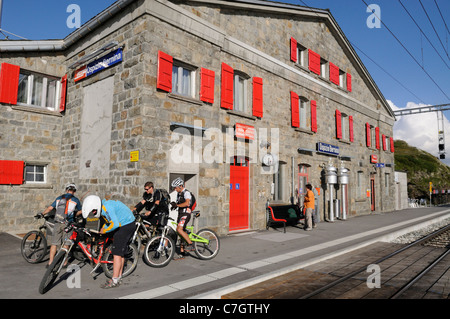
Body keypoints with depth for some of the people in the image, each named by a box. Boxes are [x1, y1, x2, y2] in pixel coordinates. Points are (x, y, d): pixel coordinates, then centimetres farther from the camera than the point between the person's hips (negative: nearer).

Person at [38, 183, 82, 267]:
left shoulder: (59, 198, 8)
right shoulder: (75, 200, 2)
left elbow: (50, 208, 7)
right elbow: (80, 211, 12)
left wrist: (42, 214, 20)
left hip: (57, 223, 2)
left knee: (54, 243, 10)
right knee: (66, 244, 9)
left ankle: (50, 262, 12)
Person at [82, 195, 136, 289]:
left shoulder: (107, 207, -24)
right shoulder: (103, 206, 8)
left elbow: (115, 224, -28)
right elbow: (107, 220, 20)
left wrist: (105, 231, -12)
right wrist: (102, 229, 5)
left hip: (125, 226, -10)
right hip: (128, 225, 10)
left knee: (117, 253, -8)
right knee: (121, 252, 15)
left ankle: (114, 281, -4)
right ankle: (119, 277, 23)